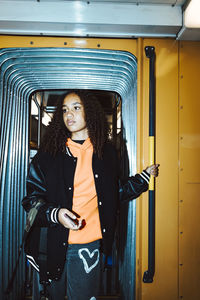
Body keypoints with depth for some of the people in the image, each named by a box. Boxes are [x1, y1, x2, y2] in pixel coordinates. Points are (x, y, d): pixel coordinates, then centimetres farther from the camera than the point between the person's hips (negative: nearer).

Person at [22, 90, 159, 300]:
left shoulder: (106, 153, 5)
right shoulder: (48, 153, -2)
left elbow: (115, 193, 14)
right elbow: (31, 198, -2)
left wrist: (145, 177, 12)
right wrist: (54, 214, -19)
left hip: (88, 245, 0)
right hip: (51, 244, 0)